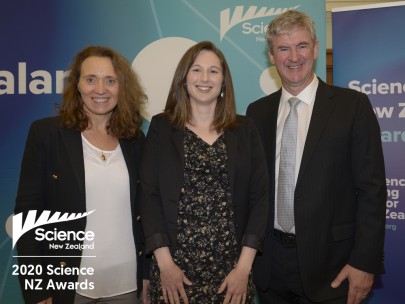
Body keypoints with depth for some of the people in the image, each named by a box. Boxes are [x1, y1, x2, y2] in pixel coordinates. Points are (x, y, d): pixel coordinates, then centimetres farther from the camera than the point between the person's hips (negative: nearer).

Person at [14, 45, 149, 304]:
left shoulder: (135, 139, 4)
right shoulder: (46, 133, -6)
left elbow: (142, 211, 8)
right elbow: (28, 211, -7)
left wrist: (148, 277, 6)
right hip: (67, 283, -2)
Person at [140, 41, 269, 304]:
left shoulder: (245, 130, 4)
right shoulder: (161, 127, 2)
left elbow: (259, 197, 0)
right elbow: (150, 196, -2)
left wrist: (244, 266, -7)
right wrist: (165, 263, -10)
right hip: (175, 265, -1)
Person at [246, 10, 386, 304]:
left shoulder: (353, 105, -6)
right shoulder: (257, 112, 5)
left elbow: (372, 189, -8)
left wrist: (365, 262, -11)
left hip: (328, 263, -3)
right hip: (270, 263, 3)